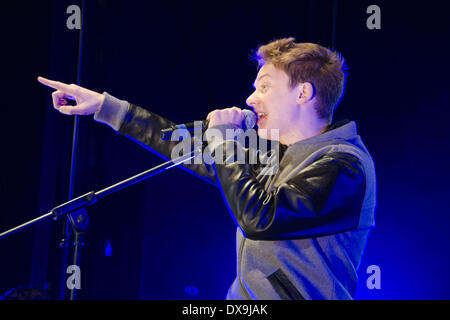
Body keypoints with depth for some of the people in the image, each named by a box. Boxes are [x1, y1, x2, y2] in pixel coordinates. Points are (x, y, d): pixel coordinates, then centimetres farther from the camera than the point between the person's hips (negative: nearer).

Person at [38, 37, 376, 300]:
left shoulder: (344, 164, -12)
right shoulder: (275, 154, 13)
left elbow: (260, 218, -22)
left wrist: (224, 137, -9)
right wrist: (103, 105, 22)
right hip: (243, 297, 7)